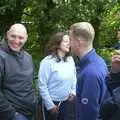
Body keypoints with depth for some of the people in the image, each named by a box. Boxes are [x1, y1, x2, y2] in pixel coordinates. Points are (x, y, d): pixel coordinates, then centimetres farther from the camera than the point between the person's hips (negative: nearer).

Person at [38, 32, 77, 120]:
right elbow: (42, 85, -17)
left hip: (65, 101, 6)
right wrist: (50, 105, -15)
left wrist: (73, 91, 0)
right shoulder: (48, 61, -18)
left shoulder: (70, 60, 0)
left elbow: (74, 78, 14)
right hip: (52, 102, -5)